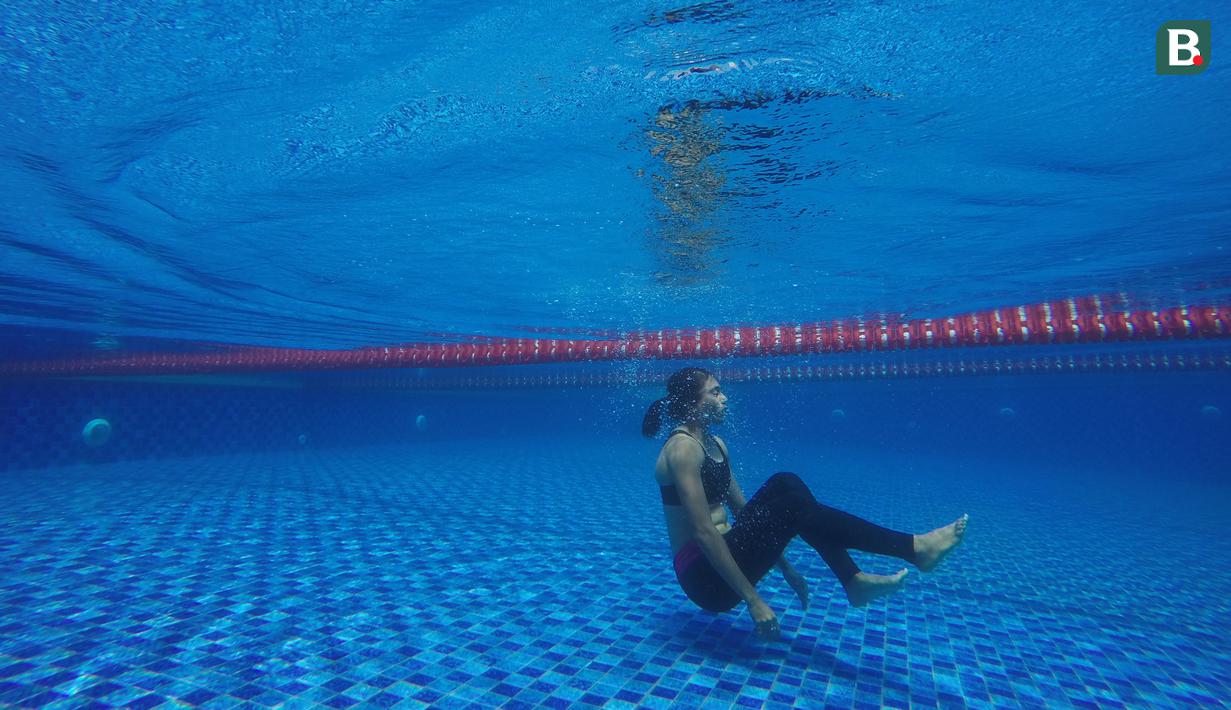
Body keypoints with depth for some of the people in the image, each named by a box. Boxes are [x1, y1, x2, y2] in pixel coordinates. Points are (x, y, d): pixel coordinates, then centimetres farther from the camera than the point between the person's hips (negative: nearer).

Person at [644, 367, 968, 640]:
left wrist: (785, 567, 16)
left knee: (785, 484, -4)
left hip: (722, 554, 9)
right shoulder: (682, 448, -18)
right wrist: (753, 600, -22)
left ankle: (854, 581, -8)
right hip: (704, 577, -9)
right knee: (793, 505, -20)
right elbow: (703, 532, -24)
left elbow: (742, 509, 16)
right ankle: (916, 548, -12)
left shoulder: (715, 444, 11)